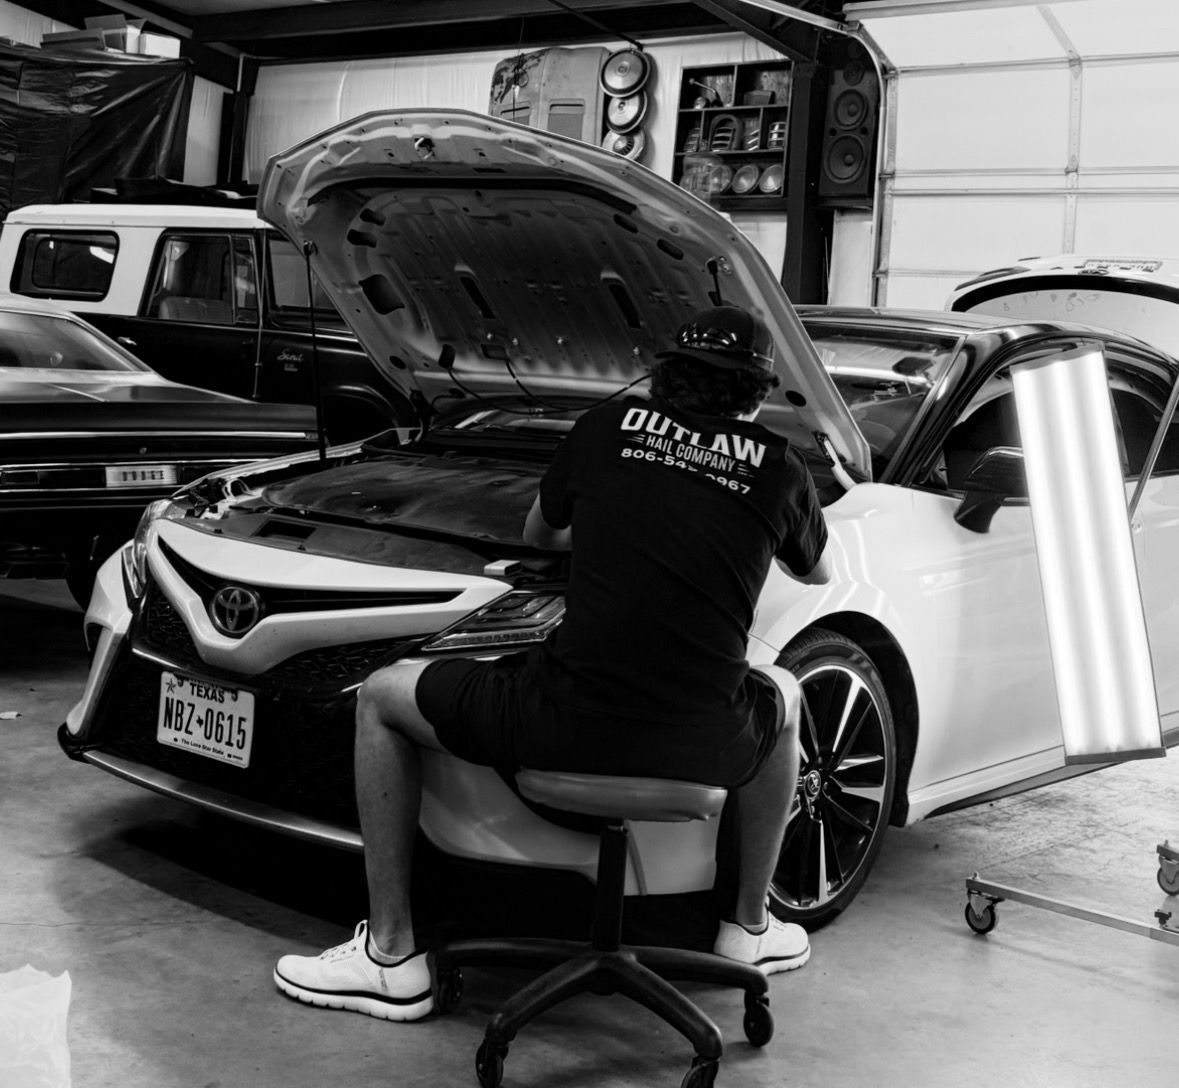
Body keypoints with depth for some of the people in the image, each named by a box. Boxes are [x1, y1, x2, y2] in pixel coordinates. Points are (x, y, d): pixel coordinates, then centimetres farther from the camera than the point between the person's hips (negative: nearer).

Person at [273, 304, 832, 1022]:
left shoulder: (607, 430, 9)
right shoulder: (780, 467, 8)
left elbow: (538, 534, 28)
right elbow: (817, 574, 30)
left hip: (567, 725, -2)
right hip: (702, 747, 2)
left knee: (380, 698, 21)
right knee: (782, 697, 37)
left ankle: (390, 955, 21)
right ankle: (750, 927, 42)